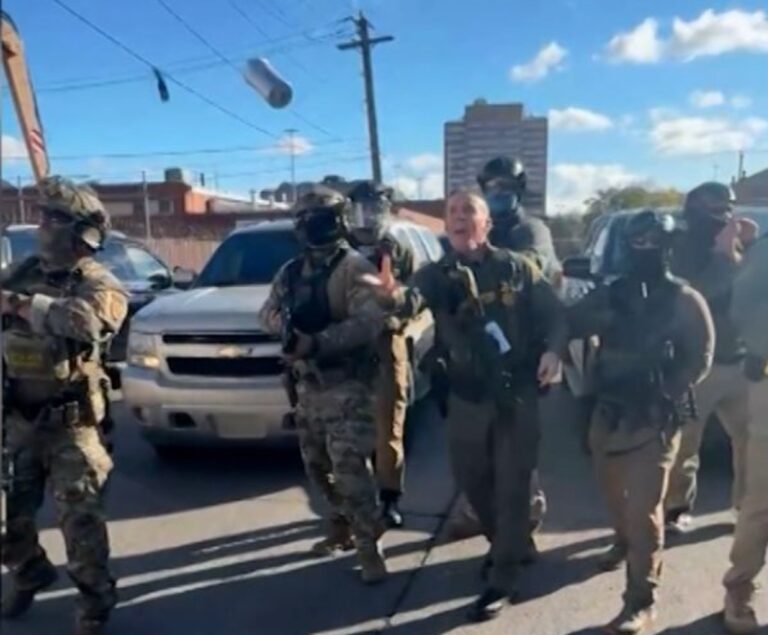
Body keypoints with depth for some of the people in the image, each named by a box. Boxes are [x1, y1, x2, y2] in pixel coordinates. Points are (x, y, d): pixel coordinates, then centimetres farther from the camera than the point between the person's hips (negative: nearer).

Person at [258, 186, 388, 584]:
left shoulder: (355, 268, -10)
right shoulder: (291, 272, 13)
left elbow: (370, 322, -22)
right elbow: (267, 312, 14)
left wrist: (317, 342, -29)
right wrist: (283, 321, -10)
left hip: (347, 386, -7)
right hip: (307, 384, 8)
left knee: (350, 469, -9)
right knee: (318, 466, 17)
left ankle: (368, 547, 3)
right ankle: (342, 527, 36)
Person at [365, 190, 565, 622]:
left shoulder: (516, 268, -3)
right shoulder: (438, 275, 0)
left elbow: (555, 315, 0)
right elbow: (413, 302, -22)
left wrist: (553, 350, -21)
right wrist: (394, 295, -46)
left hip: (517, 394, -3)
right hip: (466, 398, 3)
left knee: (512, 486, 4)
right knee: (473, 481, 16)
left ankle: (503, 580, 18)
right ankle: (506, 546, 43)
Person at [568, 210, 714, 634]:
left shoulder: (684, 300, -3)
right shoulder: (609, 294, 7)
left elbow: (700, 357, -4)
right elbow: (569, 326, 5)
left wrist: (668, 395, -14)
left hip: (655, 419, -4)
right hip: (608, 412, 5)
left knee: (644, 508, -6)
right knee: (614, 493, 20)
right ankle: (625, 542, 50)